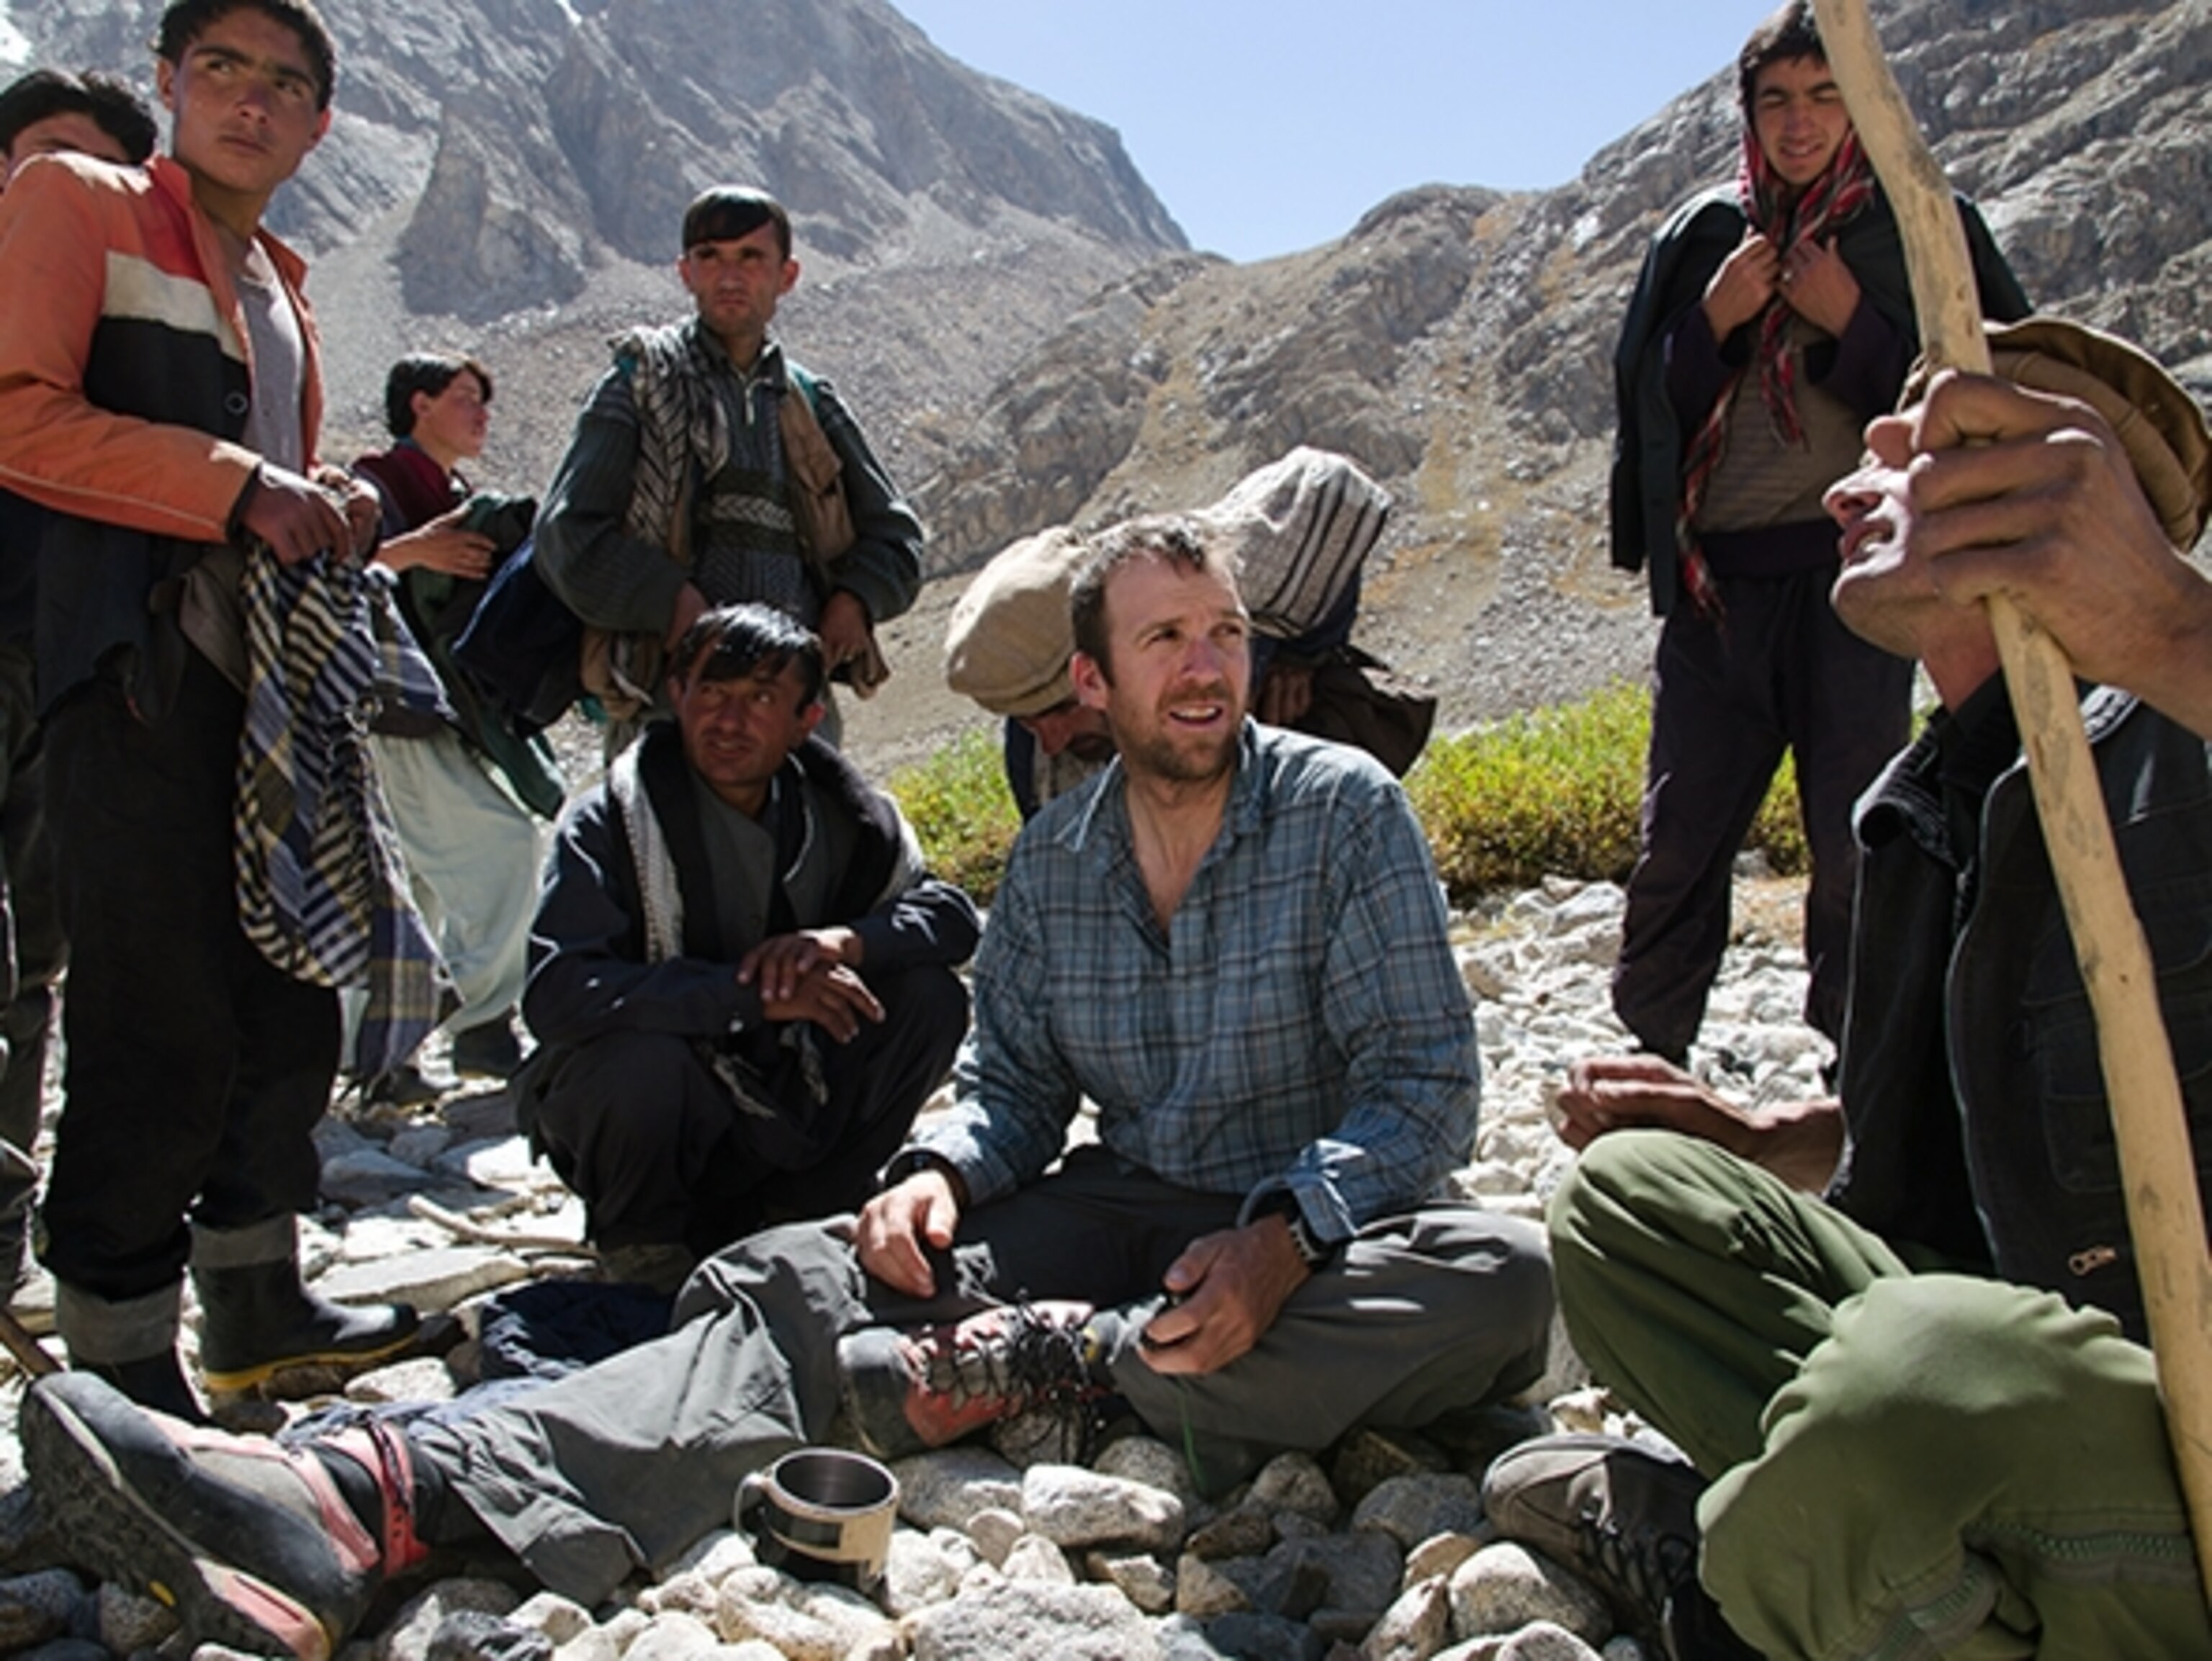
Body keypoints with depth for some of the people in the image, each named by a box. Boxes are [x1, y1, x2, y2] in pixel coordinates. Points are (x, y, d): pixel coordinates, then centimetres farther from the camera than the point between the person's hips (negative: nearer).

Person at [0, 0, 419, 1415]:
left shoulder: (281, 293, 24)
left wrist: (325, 513, 9)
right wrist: (234, 487, -16)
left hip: (266, 685, 8)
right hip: (139, 678, -8)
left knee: (290, 1005, 12)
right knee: (162, 1030, -8)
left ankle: (256, 1302, 27)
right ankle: (122, 1369, 6)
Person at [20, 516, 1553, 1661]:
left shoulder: (1343, 811, -6)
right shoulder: (1052, 859, 6)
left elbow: (1425, 1081, -10)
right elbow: (1014, 1079, 10)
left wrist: (1284, 1240, -28)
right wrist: (941, 1172, -14)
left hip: (1322, 1234, -2)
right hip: (1115, 1212, 3)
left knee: (1502, 1279, -36)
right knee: (799, 1282, -21)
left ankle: (1061, 1362, -31)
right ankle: (372, 1500, -39)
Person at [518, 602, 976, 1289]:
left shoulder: (839, 811, -2)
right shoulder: (610, 823, -16)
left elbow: (955, 913, -3)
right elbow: (554, 993, -28)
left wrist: (847, 941, -25)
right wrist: (750, 993, -35)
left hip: (787, 1117, 4)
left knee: (930, 998, -12)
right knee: (639, 1058, -36)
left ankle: (792, 1219, 2)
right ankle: (643, 1247, -3)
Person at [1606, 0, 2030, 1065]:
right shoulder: (1702, 235, 11)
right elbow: (1646, 403, 12)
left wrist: (1851, 322, -11)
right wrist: (1712, 323, -5)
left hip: (1854, 572, -2)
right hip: (1713, 580, 2)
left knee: (1854, 845, -1)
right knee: (1679, 837, 4)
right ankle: (1649, 1054, 17)